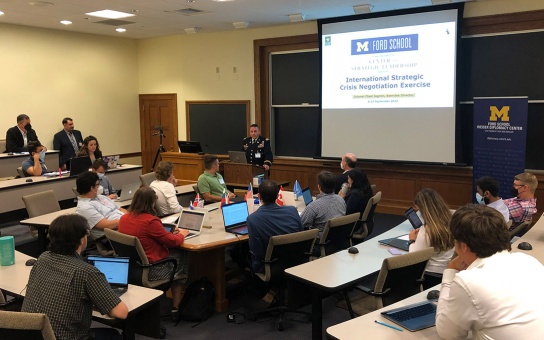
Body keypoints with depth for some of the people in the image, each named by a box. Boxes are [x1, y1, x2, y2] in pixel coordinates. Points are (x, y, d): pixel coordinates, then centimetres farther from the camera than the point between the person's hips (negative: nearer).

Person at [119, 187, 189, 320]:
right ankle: (176, 307, 26)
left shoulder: (124, 218, -1)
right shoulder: (150, 221, -25)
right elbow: (172, 241, -14)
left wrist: (170, 233, 13)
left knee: (174, 252, 23)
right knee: (182, 257, 17)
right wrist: (181, 234, 7)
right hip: (150, 270, -8)